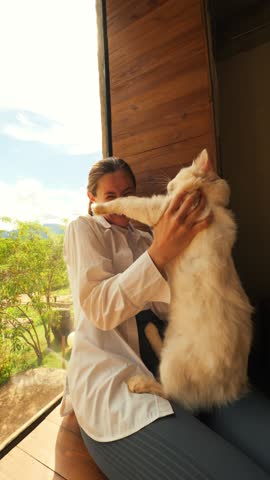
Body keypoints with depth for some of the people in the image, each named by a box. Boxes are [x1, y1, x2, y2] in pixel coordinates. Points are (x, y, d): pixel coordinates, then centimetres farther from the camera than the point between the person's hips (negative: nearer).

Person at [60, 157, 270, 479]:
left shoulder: (144, 240, 19)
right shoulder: (83, 229, 5)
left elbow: (165, 307, 6)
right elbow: (100, 310, -11)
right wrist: (160, 251, -20)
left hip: (170, 365, 5)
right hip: (111, 376, -4)